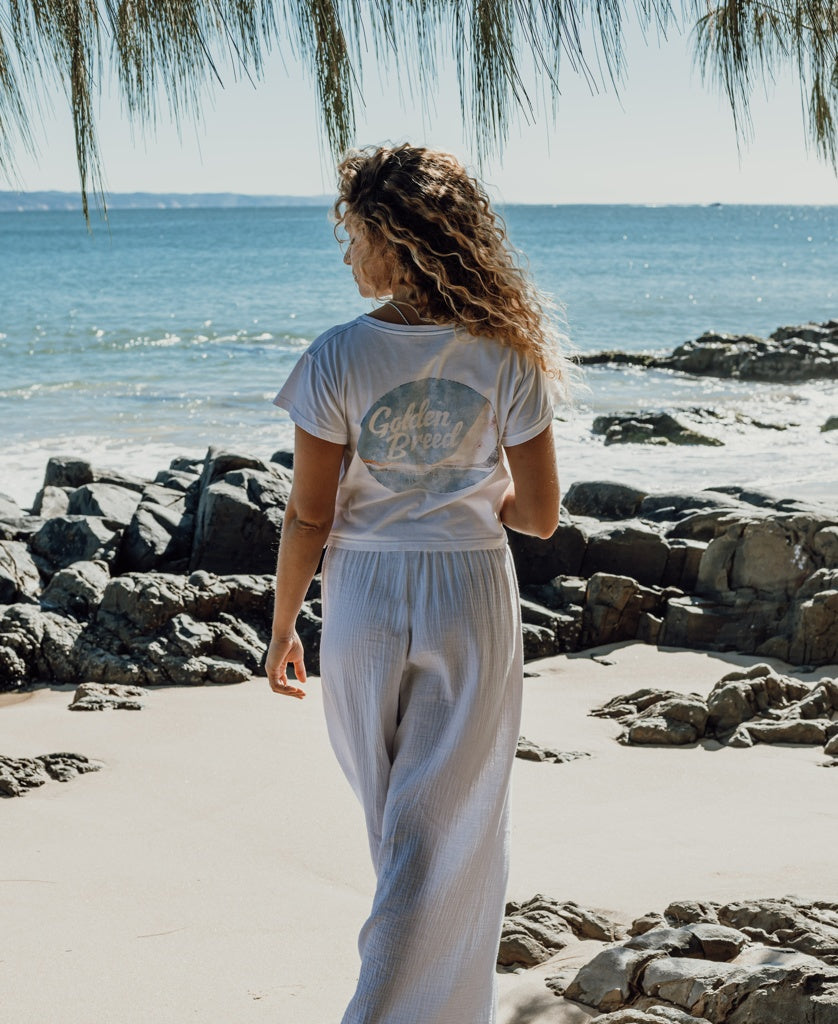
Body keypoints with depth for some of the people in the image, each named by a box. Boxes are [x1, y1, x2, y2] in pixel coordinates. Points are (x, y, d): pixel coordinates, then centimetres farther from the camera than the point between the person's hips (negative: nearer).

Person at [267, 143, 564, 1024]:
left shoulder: (337, 358, -13)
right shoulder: (506, 356, -9)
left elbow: (308, 516, -10)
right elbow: (540, 515, -6)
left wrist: (282, 627, 4)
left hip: (365, 602, 1)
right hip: (471, 599, 0)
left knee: (392, 811, 23)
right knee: (441, 831, 8)